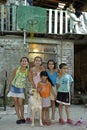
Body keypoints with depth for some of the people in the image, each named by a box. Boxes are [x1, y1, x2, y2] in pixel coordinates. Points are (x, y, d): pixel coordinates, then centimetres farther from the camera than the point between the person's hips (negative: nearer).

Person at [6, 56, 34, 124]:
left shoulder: (28, 72, -7)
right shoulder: (16, 69, -5)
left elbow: (31, 81, -9)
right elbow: (11, 78, 3)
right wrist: (8, 87, 4)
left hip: (21, 88, -1)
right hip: (14, 87, 1)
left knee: (20, 104, -4)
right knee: (16, 103, 3)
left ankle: (22, 117, 16)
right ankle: (19, 118, 11)